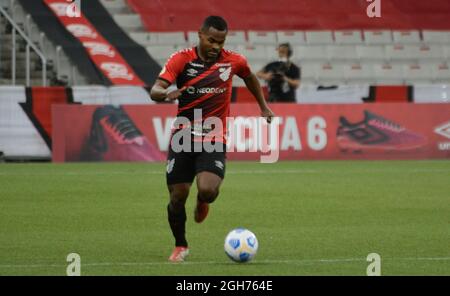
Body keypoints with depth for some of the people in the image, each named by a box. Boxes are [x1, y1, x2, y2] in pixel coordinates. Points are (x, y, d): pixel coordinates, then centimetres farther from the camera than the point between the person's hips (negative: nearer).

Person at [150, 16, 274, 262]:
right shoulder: (181, 59, -8)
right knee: (177, 197, -2)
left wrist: (263, 106, 26)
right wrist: (166, 94, -42)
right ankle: (180, 246, 25)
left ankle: (202, 202, 17)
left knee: (207, 190, -23)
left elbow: (249, 77, 22)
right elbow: (155, 91, -20)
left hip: (214, 140, 0)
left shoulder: (233, 62, -2)